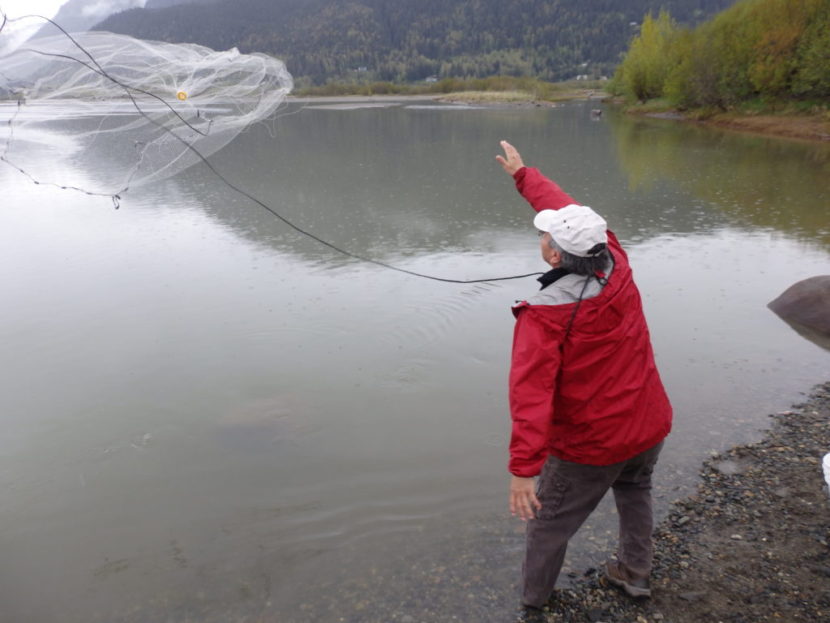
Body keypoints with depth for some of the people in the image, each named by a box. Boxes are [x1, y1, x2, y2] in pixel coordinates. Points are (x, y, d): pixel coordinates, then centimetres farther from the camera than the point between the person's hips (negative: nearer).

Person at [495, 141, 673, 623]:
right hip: (650, 426, 7)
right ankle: (636, 574, 50)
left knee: (549, 525, 14)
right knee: (635, 492, 34)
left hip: (589, 447, -6)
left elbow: (531, 393, -35)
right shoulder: (617, 267, -10)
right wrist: (523, 174, 15)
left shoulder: (545, 315, -27)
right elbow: (573, 214, 4)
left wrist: (523, 468, -37)